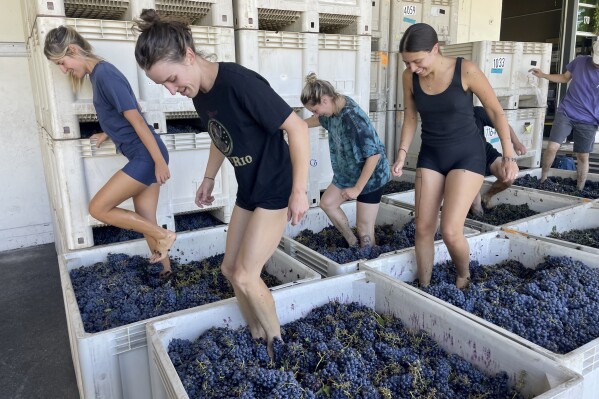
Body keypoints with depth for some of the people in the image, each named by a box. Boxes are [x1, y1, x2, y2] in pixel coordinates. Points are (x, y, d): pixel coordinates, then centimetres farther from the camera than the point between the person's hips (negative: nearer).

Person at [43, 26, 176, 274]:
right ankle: (165, 272, 22)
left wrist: (160, 161, -21)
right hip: (142, 157, 10)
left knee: (97, 208, -3)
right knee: (145, 222, 11)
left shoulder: (104, 74, -15)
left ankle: (163, 235, 2)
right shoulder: (97, 74, 14)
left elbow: (136, 119, -20)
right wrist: (106, 135, 36)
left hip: (147, 156, -10)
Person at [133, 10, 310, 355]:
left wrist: (299, 190, -22)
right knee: (231, 268, 11)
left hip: (276, 190, -8)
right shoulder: (200, 94, 0)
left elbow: (297, 128, -23)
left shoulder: (239, 82, -26)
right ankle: (258, 336, 31)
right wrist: (209, 179, 19)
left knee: (245, 275, -7)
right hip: (248, 190, 9)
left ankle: (277, 342, 18)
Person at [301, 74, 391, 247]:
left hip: (370, 177, -9)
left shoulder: (353, 118, -32)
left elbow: (374, 154, -30)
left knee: (364, 229, -2)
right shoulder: (335, 108, -6)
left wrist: (357, 188, -25)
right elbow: (319, 120, 20)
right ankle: (353, 243, 26)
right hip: (347, 172, 9)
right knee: (327, 203, 15)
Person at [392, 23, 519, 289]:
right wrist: (402, 154, -5)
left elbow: (495, 111, -7)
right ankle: (424, 288, 21)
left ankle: (464, 276, 17)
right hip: (431, 155, 4)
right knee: (423, 228, 2)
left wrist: (508, 155, -7)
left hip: (467, 155, -4)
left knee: (450, 230, -15)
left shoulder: (466, 71, -18)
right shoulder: (409, 77, -7)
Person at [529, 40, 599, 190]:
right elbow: (565, 78, 15)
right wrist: (543, 75, 3)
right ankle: (542, 179, 10)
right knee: (552, 147, -11)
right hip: (565, 113, 1)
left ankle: (579, 190, 20)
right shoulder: (580, 61, -3)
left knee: (583, 156, 6)